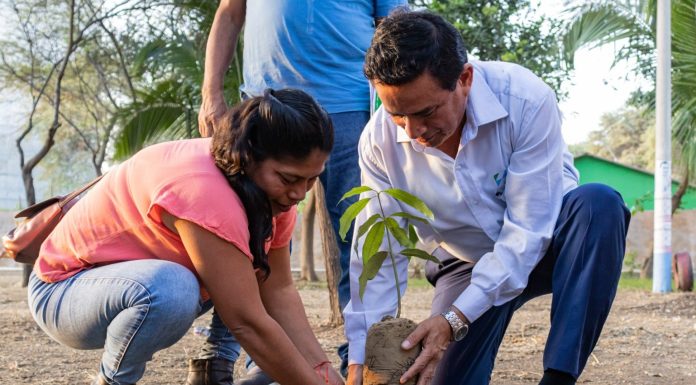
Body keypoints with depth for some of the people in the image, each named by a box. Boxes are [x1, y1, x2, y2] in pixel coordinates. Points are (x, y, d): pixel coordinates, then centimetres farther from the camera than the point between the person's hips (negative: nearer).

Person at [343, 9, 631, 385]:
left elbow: (527, 230, -29)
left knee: (598, 205, -34)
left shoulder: (526, 101, -31)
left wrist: (455, 319, -37)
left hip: (545, 243, -2)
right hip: (466, 263, 2)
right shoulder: (379, 139, -20)